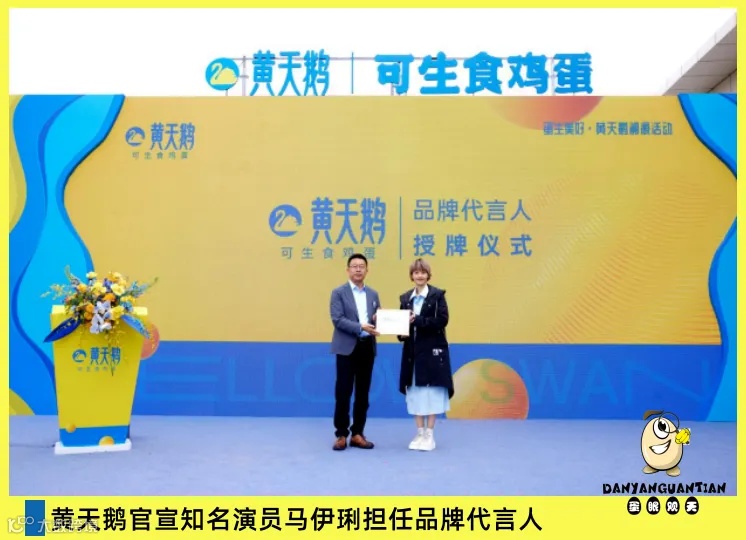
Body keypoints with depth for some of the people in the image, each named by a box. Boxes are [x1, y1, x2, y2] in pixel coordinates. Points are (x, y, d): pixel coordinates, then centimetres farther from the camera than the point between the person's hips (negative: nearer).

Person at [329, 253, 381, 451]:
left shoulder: (373, 294, 14)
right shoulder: (339, 292, -1)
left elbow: (377, 319, 16)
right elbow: (337, 319, -12)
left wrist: (378, 320, -8)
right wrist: (360, 327, -22)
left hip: (368, 347, 5)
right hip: (347, 348, -5)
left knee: (363, 393, 8)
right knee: (343, 393, -1)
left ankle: (357, 433, 17)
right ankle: (341, 434, 8)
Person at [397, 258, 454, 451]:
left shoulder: (437, 295, -3)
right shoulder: (405, 298, 11)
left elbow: (442, 320, -14)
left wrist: (417, 320, -21)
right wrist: (401, 333, -9)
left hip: (432, 349, -4)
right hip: (412, 350, 4)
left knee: (431, 392, 0)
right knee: (415, 392, 6)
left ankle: (429, 435, 9)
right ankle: (420, 433, 16)